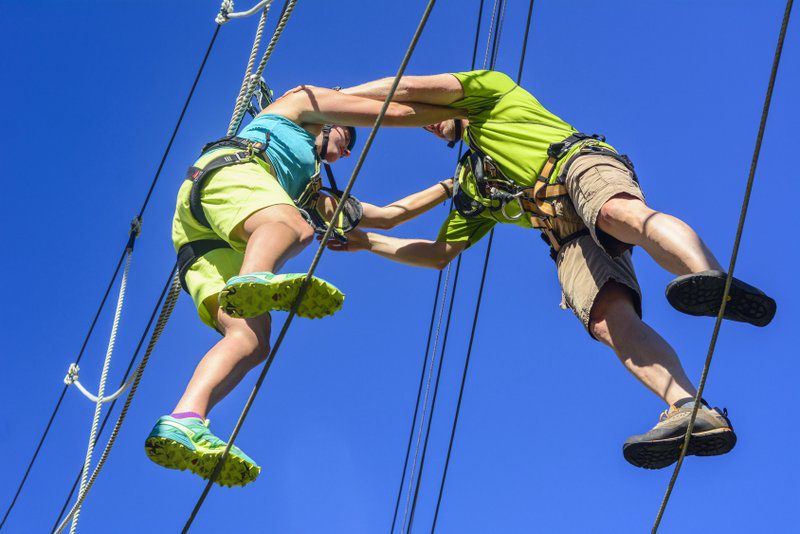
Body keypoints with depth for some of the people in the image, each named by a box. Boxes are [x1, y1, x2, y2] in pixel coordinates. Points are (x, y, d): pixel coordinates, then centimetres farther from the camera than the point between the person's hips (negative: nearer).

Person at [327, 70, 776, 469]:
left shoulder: (489, 90, 24)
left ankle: (717, 280, -65)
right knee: (608, 319, -25)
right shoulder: (472, 186, 39)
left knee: (619, 212, -41)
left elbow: (408, 88, 12)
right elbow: (439, 254, 36)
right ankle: (693, 414, -46)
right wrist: (366, 241, 35)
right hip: (568, 241, 5)